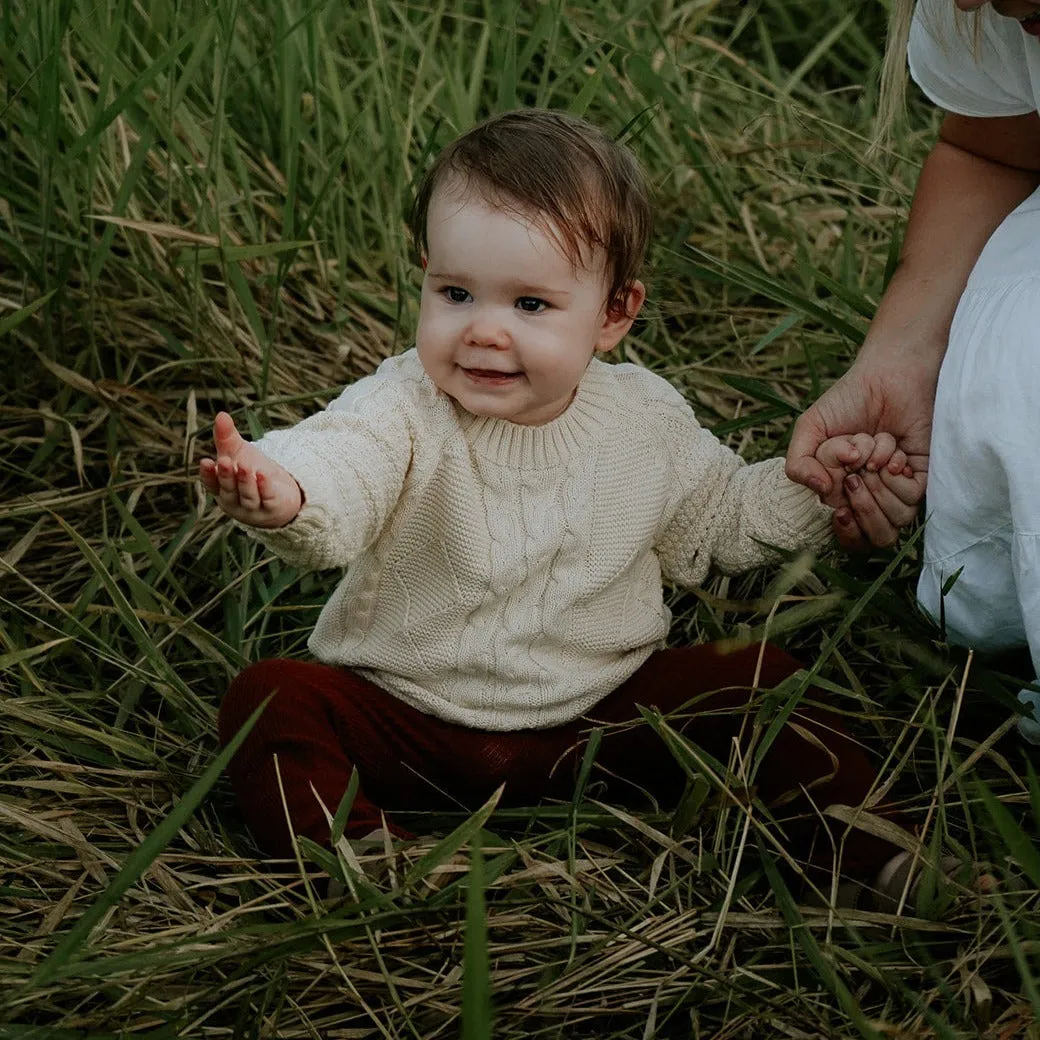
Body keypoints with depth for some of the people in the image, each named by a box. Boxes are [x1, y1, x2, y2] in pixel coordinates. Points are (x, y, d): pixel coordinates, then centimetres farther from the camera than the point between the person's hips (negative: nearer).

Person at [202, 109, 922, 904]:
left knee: (751, 679, -13)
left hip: (598, 717, 2)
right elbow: (336, 466, -40)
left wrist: (812, 487, -1)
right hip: (406, 719, -1)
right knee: (272, 698, -23)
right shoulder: (405, 412, -17)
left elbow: (713, 518, 15)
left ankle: (878, 848, -4)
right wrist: (281, 494, -64)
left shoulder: (647, 421, -4)